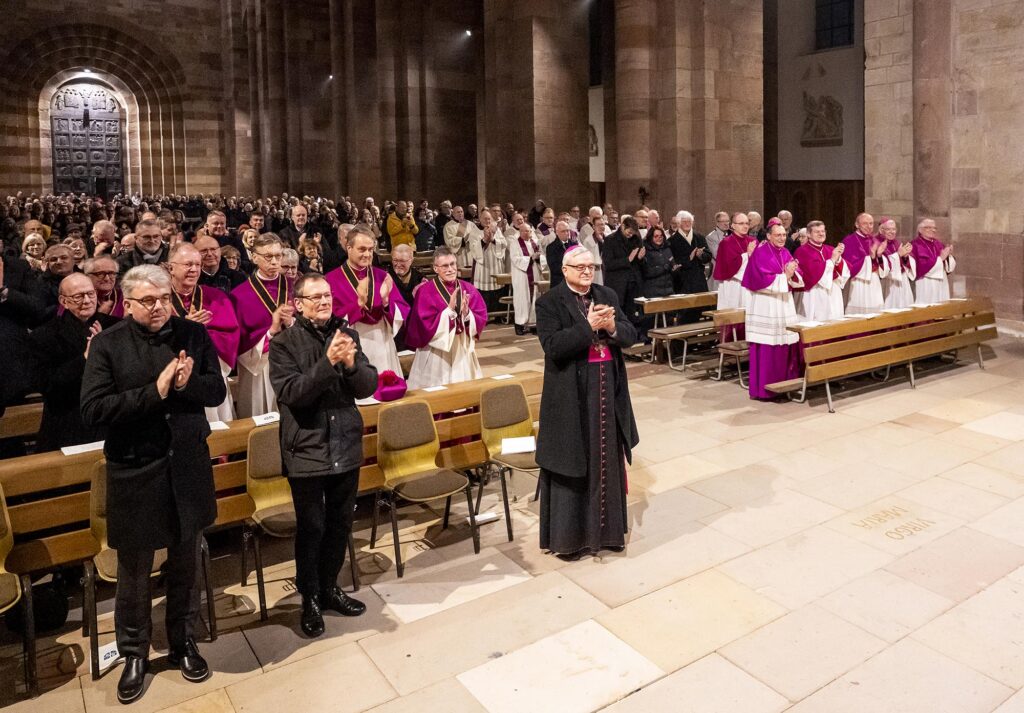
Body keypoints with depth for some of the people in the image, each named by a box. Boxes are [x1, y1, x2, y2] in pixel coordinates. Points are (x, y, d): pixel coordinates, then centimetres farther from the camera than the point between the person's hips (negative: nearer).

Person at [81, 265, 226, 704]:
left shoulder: (193, 334, -1)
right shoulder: (107, 344, -8)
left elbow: (217, 391, -1)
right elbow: (92, 410, -16)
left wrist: (185, 383, -21)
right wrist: (154, 392, -23)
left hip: (187, 466, 2)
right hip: (134, 471, -2)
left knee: (185, 565, 17)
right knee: (133, 573, 13)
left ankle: (184, 642, 36)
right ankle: (134, 653, 34)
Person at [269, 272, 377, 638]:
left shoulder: (346, 334, 2)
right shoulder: (284, 343, -8)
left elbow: (368, 386, -2)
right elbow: (291, 392, -20)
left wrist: (351, 363, -21)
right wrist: (328, 362, -28)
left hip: (347, 447, 4)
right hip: (307, 451, -4)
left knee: (340, 524, 16)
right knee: (311, 528, 7)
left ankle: (329, 587, 35)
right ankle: (310, 599, 26)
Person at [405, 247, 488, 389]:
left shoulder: (468, 289, 4)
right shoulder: (425, 291, -8)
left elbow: (482, 319, 1)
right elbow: (427, 326, -15)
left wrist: (467, 313, -18)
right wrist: (450, 310, -22)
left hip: (463, 350, 4)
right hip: (436, 352, -4)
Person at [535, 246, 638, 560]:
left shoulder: (608, 295, 9)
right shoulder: (549, 302, -7)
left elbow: (631, 335, 4)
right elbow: (552, 346, -19)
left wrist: (612, 327, -17)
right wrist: (588, 326, -24)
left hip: (608, 390, 5)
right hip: (571, 396, -5)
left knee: (607, 460, 12)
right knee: (574, 462, 3)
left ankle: (605, 527, 27)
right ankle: (568, 535, 16)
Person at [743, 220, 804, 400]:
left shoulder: (785, 252, 13)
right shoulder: (760, 253, -7)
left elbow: (798, 277, 9)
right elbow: (762, 279, -17)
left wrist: (792, 274, -12)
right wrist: (784, 275, -16)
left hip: (785, 304, 7)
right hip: (766, 306, -7)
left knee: (786, 345, 7)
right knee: (767, 348, -6)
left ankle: (785, 383, 17)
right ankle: (763, 388, 1)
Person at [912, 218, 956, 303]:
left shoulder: (938, 244, 14)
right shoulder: (916, 245, -8)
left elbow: (950, 266, 14)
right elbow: (921, 266, -20)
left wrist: (949, 255, -6)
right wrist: (940, 258, -16)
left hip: (941, 284, 7)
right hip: (925, 287, -7)